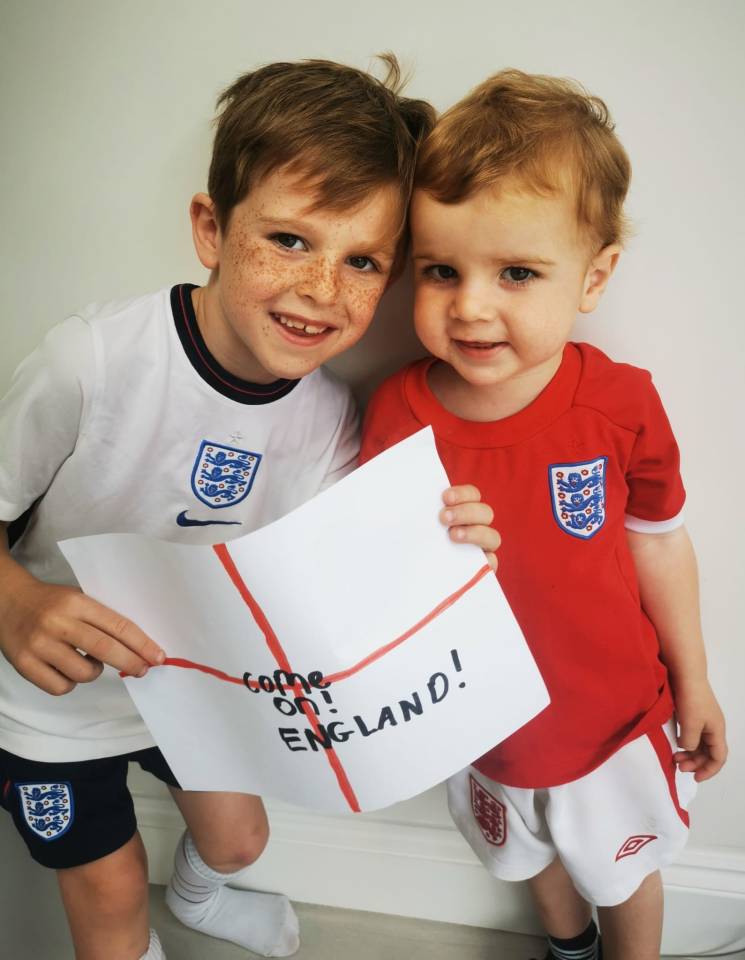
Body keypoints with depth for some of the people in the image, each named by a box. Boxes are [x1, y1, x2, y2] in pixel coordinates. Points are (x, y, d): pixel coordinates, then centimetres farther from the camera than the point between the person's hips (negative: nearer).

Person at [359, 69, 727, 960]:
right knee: (533, 857, 33)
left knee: (625, 872, 27)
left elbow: (655, 541, -7)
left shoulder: (621, 404, -24)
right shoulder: (397, 414, -23)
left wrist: (693, 682, 4)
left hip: (617, 714, -2)